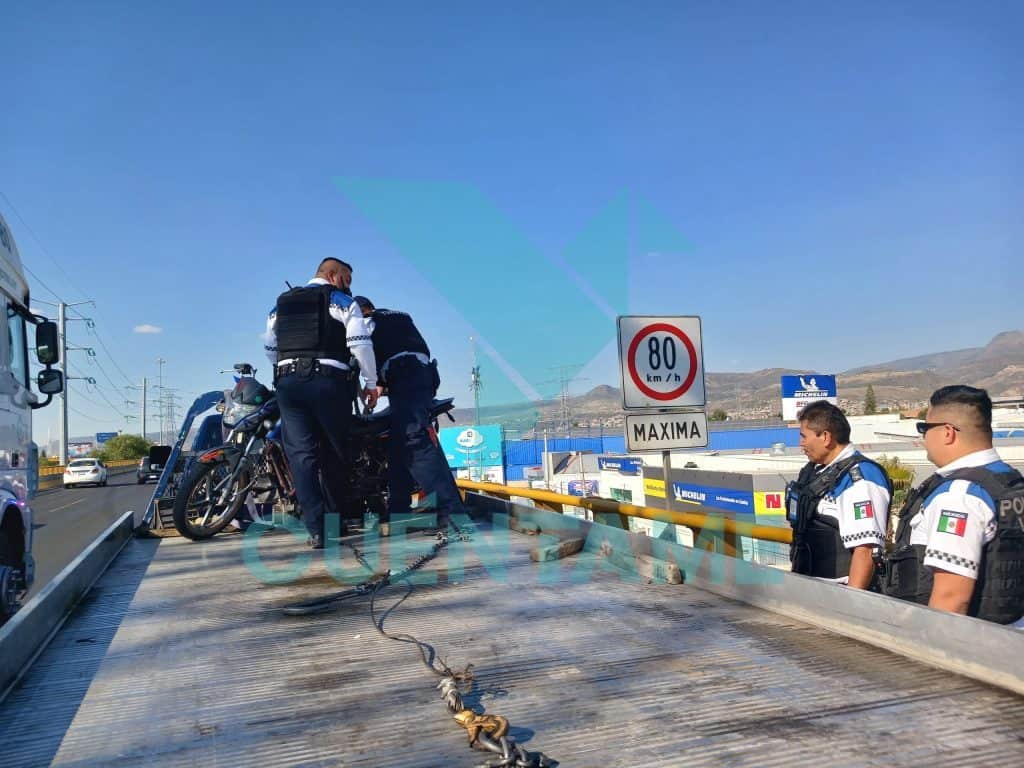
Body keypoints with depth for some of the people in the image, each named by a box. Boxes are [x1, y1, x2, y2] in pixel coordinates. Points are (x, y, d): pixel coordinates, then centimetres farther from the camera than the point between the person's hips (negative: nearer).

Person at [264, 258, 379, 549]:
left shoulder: (280, 304, 20)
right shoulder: (342, 301, 5)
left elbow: (270, 349, 22)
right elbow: (360, 344, -6)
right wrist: (371, 383, 1)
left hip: (288, 382, 3)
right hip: (329, 381, -3)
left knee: (301, 454, -1)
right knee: (336, 451, 8)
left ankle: (317, 529, -8)